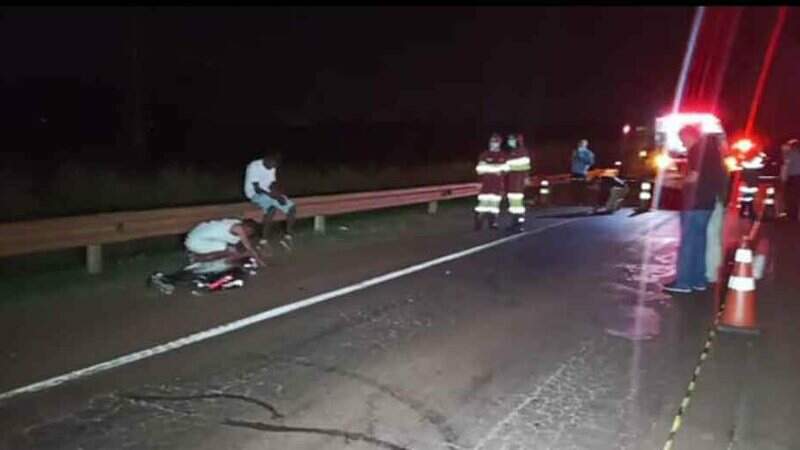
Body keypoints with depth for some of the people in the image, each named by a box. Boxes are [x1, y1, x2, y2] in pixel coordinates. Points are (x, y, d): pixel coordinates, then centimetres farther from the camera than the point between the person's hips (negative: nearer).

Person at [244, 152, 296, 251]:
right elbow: (257, 188, -23)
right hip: (256, 194, -7)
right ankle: (264, 241, -34)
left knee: (292, 208, -10)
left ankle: (287, 236, -2)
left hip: (269, 194, 7)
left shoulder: (272, 168, 3)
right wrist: (274, 197, -28)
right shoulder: (254, 166, -20)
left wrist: (279, 195, -12)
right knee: (271, 208, -36)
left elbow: (273, 184, 9)